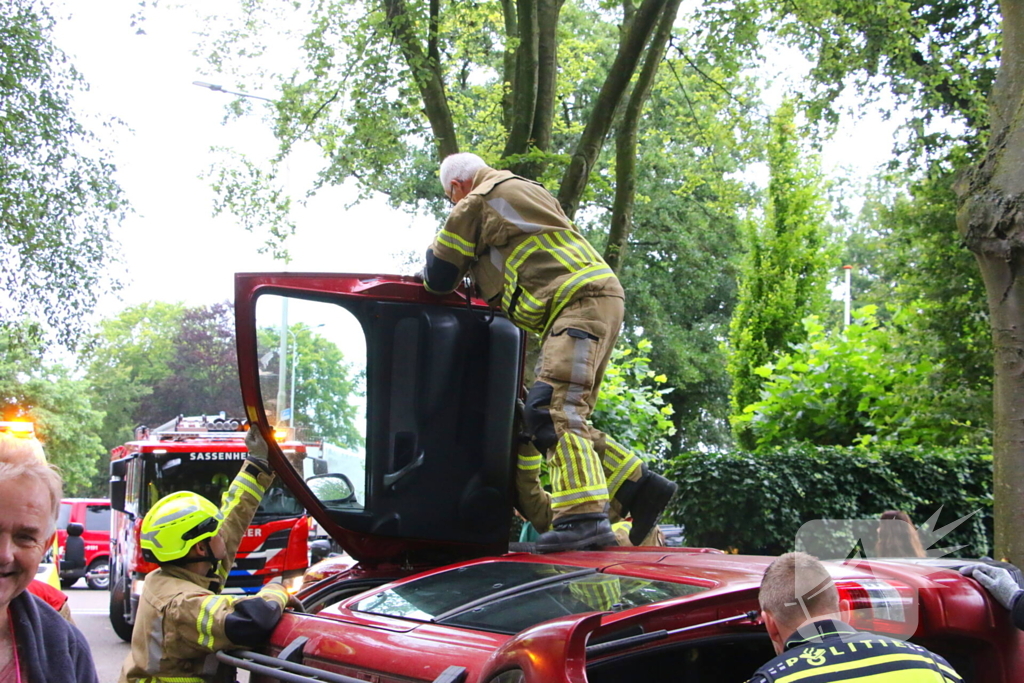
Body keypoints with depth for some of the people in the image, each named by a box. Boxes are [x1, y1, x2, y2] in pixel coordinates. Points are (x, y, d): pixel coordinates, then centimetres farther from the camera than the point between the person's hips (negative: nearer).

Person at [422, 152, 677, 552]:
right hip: (602, 298, 9)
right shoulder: (527, 190, 30)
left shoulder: (473, 206, 3)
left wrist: (434, 253, 30)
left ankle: (583, 517, -35)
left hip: (579, 303, -9)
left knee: (553, 408, -21)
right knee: (566, 417, 11)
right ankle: (640, 485, 8)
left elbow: (439, 279, 8)